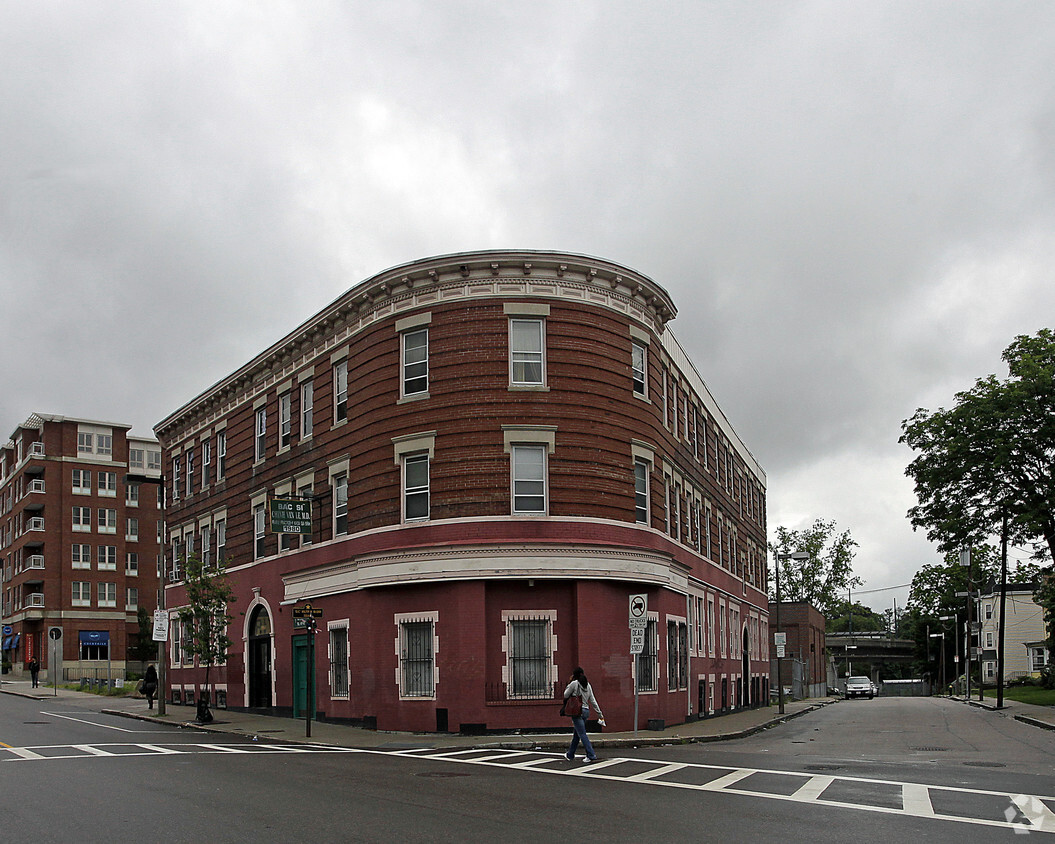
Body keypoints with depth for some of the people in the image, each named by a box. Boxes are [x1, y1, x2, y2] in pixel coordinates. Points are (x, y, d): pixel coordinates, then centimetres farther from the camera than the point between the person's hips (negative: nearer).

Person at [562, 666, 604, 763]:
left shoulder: (574, 683, -9)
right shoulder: (588, 685, 9)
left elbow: (566, 695, 1)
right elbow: (593, 701, 8)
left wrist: (569, 684, 9)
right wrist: (600, 714, 9)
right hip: (586, 711, 7)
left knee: (582, 734, -7)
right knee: (577, 734, 17)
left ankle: (591, 756, -13)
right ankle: (570, 755, 29)